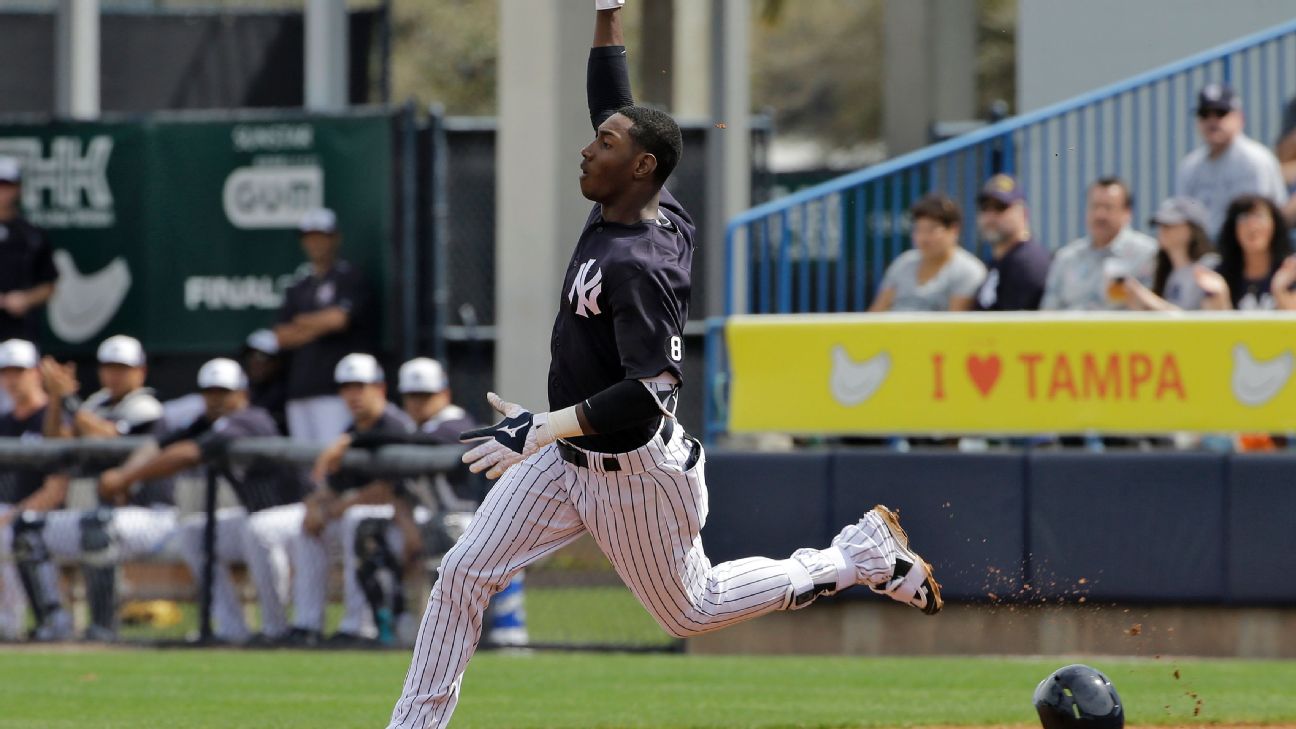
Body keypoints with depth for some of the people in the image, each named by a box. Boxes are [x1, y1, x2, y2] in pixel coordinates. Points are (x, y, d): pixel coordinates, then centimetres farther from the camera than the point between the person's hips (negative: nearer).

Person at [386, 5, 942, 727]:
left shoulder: (641, 267, -29)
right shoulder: (620, 207, -3)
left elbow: (650, 395, -34)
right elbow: (614, 102, 11)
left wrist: (547, 426, -39)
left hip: (632, 471, -9)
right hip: (568, 456, 9)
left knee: (690, 609, 12)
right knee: (464, 574, 0)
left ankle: (865, 554, 24)